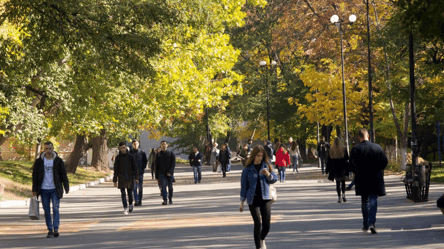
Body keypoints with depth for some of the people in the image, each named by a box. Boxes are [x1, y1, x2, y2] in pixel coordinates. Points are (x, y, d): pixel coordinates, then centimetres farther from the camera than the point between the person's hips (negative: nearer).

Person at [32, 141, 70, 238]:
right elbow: (35, 176, 6)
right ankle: (50, 230, 11)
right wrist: (34, 190, 2)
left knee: (56, 209, -10)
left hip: (55, 190, -1)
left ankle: (56, 229, -11)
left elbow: (63, 175, 5)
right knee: (47, 211, 4)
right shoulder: (39, 161, 3)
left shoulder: (58, 161, 1)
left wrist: (66, 187, 3)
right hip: (44, 190, 1)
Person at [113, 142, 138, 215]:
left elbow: (135, 167, 4)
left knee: (130, 193, 9)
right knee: (123, 194, -7)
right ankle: (125, 208, -9)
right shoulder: (118, 157, 2)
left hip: (130, 178, 0)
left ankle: (130, 205, 33)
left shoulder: (130, 156, 2)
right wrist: (115, 180, 2)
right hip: (121, 178, 0)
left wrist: (136, 177, -2)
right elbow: (116, 169, 4)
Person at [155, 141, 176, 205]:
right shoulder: (158, 154, 8)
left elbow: (173, 164, -2)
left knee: (170, 187, 6)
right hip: (162, 173, 0)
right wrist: (157, 175, 5)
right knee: (163, 186, -13)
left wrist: (170, 172, -15)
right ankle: (165, 200, -17)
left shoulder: (171, 153, 5)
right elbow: (157, 165, 9)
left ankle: (170, 199, 20)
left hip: (169, 173, 0)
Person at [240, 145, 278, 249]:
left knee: (267, 224, -2)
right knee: (257, 224, -9)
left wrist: (268, 175, -12)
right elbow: (244, 185, 6)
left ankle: (262, 240, 29)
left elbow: (275, 179, 10)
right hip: (253, 199, -2)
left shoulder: (267, 166, 6)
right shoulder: (248, 169, 2)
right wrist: (242, 202, 5)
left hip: (265, 198, 2)